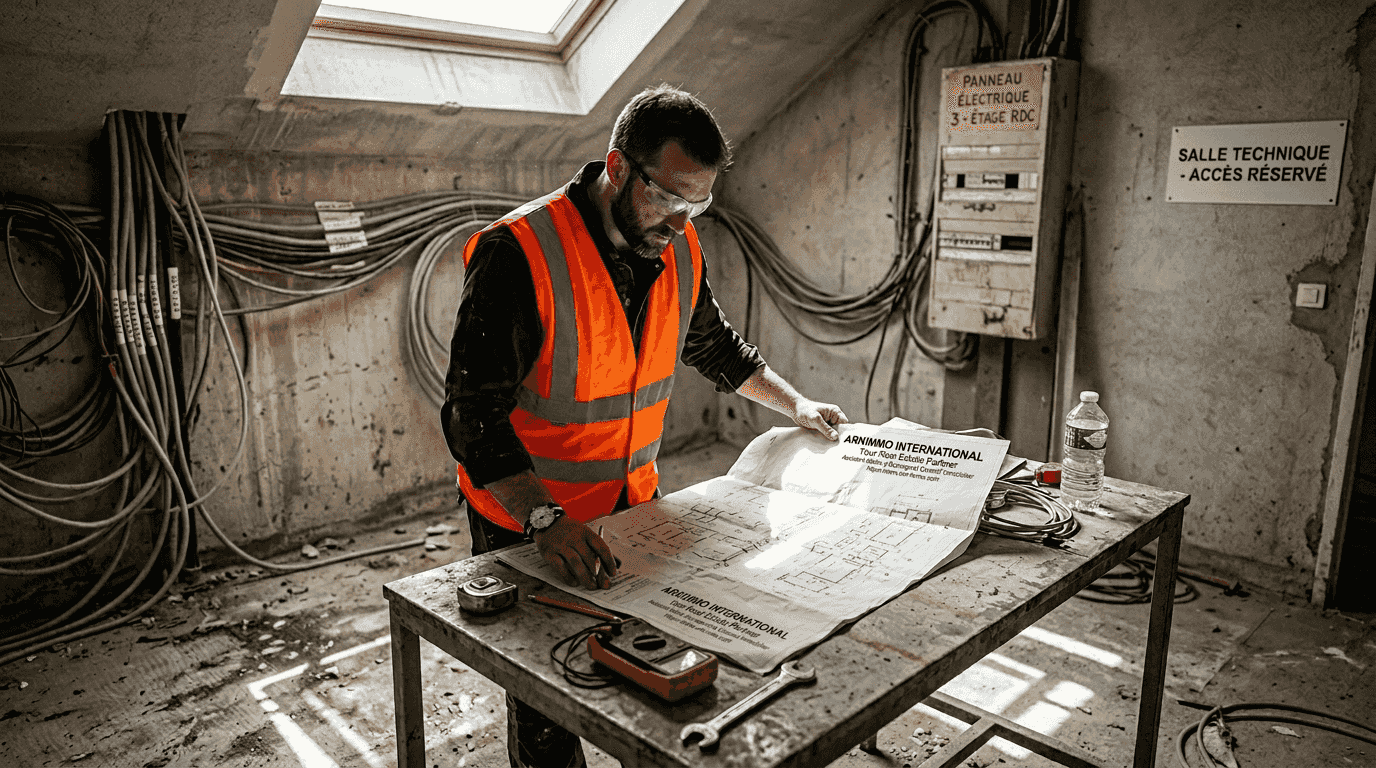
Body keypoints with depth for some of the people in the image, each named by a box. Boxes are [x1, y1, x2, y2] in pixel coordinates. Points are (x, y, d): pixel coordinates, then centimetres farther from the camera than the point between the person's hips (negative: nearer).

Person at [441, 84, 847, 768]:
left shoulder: (678, 250, -1)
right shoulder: (519, 252, -22)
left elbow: (713, 346, 19)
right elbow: (473, 412, -26)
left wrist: (795, 405, 20)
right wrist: (545, 521, -36)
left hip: (633, 506, 6)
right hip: (527, 523, -5)